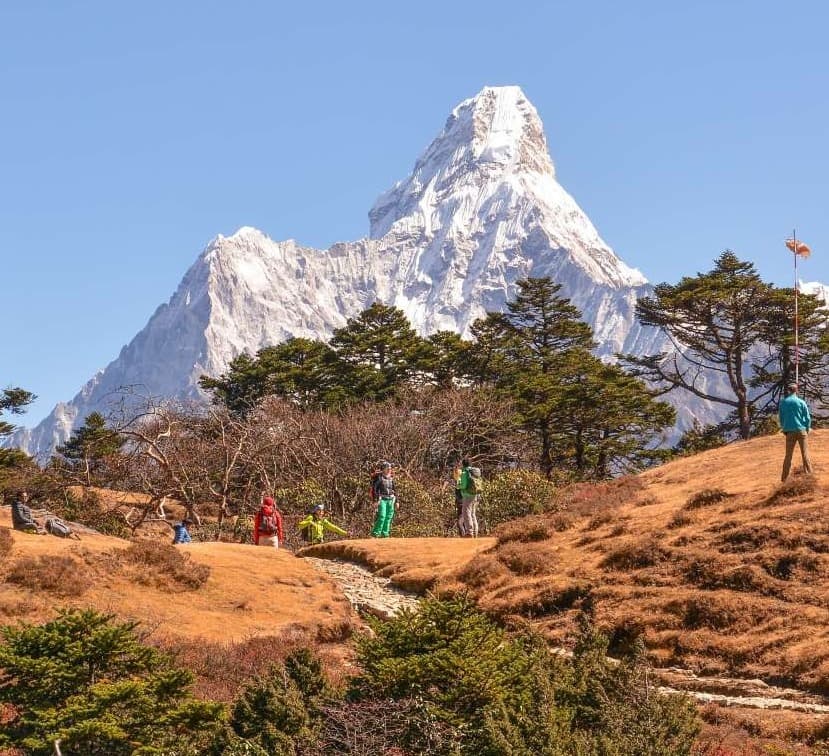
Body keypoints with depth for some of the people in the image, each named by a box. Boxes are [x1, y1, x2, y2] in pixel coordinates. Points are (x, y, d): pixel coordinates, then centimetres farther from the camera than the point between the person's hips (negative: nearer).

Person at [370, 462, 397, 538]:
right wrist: (376, 500, -18)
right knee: (381, 516, -16)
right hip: (381, 500, -6)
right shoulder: (379, 478, -5)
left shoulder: (391, 479, 13)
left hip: (390, 500, 6)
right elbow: (374, 489, -10)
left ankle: (385, 534, 9)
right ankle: (375, 534, -12)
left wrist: (396, 502, 14)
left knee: (388, 517, 2)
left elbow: (394, 491, 19)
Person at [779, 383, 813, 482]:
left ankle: (784, 479, 5)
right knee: (805, 455, 3)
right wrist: (807, 430, 12)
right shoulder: (801, 402, -3)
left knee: (788, 456, 7)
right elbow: (808, 418, -2)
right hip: (801, 430, -1)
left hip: (790, 432, 1)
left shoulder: (783, 403, 1)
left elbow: (780, 418, 6)